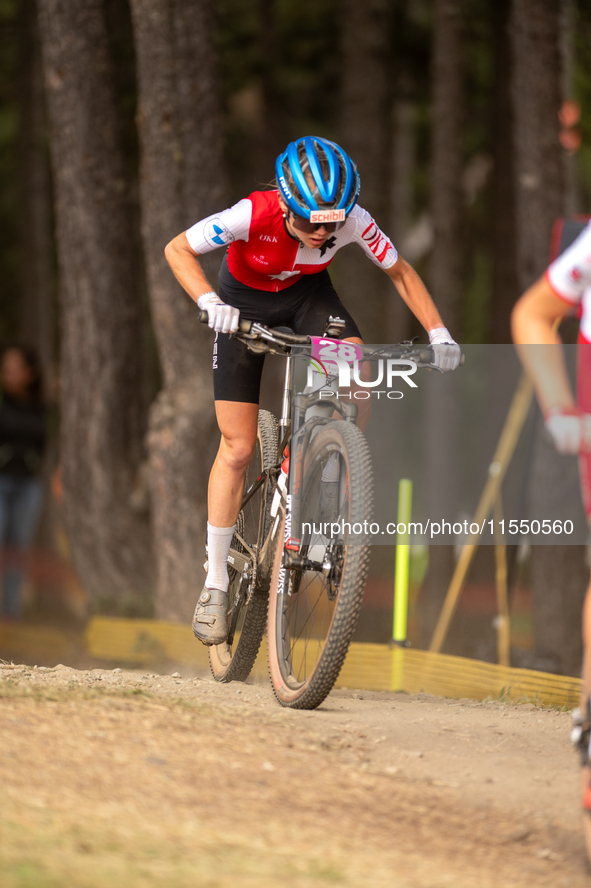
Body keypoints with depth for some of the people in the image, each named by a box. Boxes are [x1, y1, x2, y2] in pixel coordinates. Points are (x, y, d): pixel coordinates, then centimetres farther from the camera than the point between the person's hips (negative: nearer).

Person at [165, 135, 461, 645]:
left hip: (308, 295, 2)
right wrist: (210, 303, -40)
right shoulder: (253, 216, -35)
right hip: (245, 304, -2)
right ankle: (216, 583, 5)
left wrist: (438, 333, -23)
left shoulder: (353, 221, -29)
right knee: (238, 449, -6)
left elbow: (400, 271, -12)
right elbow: (178, 249, -23)